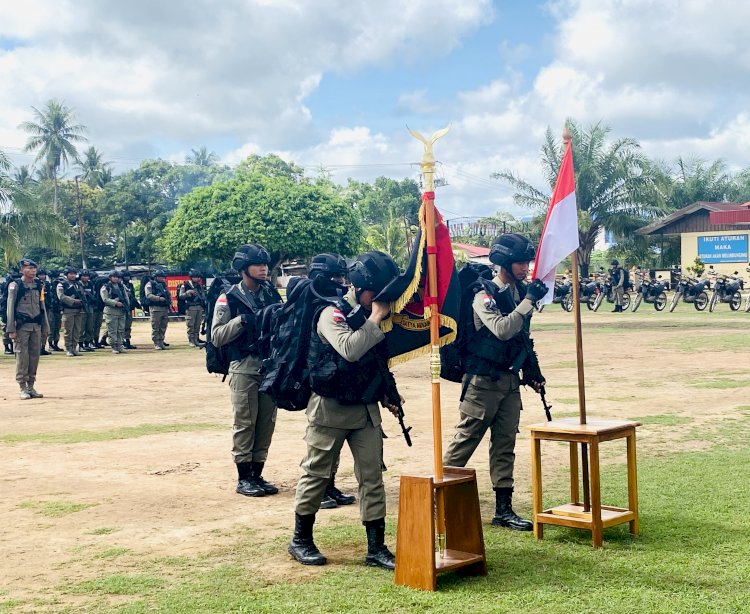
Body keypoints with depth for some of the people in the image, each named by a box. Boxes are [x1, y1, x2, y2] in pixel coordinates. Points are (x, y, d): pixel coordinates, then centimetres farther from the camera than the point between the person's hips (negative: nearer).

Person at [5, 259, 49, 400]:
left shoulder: (39, 285, 10)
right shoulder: (15, 286, -4)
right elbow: (10, 308, -5)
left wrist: (45, 328, 13)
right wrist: (11, 330, -10)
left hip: (36, 326, 5)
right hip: (22, 326, -5)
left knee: (34, 356, 6)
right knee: (22, 356, -4)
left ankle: (31, 386, 14)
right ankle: (23, 388, 2)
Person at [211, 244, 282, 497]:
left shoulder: (272, 294, 10)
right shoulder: (229, 298, -4)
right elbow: (217, 336, -9)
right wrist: (242, 320, -20)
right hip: (244, 368, -5)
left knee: (266, 423, 8)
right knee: (245, 424, -1)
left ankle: (257, 475, 18)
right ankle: (243, 478, 8)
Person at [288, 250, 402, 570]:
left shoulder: (376, 317, 8)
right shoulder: (333, 314, -13)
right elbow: (349, 349, -32)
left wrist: (388, 395, 14)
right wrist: (375, 320, -24)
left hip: (366, 409, 6)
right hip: (331, 408, -6)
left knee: (372, 475, 3)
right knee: (316, 473, 4)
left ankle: (376, 547, 7)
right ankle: (300, 540, 19)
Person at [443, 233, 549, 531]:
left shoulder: (519, 292, 10)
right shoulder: (485, 295, -13)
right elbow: (502, 329, -28)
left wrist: (532, 369, 19)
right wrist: (529, 301, -26)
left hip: (510, 380, 7)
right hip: (483, 380, -7)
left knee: (505, 445, 8)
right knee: (464, 442, -1)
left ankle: (503, 509, 13)